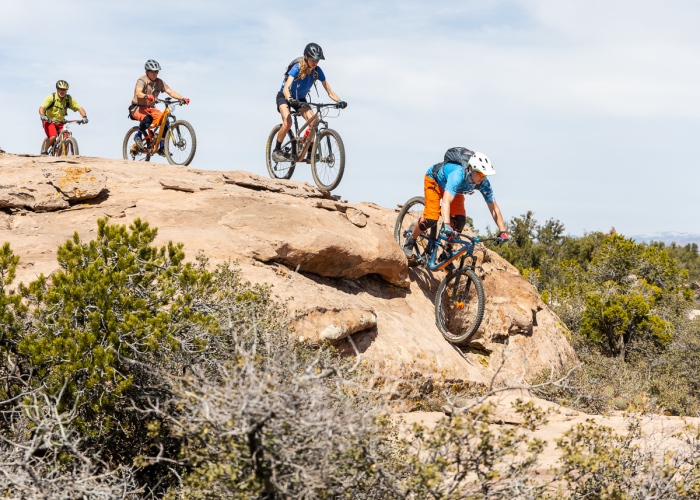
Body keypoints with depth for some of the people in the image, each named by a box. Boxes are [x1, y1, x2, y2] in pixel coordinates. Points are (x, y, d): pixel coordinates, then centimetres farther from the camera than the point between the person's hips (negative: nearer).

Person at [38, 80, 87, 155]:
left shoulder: (69, 99, -9)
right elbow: (42, 107, -28)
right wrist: (42, 116, -48)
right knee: (53, 137, -27)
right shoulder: (51, 97, -18)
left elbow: (79, 108, -12)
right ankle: (44, 151, -2)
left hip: (60, 122, 4)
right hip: (49, 121, -4)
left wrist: (84, 117, -31)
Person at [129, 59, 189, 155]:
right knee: (147, 119, -37)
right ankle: (138, 136, -8)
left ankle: (161, 148, -7)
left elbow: (170, 91, -10)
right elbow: (138, 93, -34)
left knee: (165, 122, -18)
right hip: (137, 108, -5)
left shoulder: (159, 82, 0)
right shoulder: (142, 81, -16)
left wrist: (182, 98, -26)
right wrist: (146, 96, -56)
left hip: (150, 108, 5)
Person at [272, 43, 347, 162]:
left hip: (300, 99, 4)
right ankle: (276, 150, -10)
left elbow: (329, 91, -17)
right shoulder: (297, 68, -29)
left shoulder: (317, 71, -17)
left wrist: (339, 101, -35)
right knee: (287, 123, -27)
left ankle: (310, 152, -11)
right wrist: (290, 99, -59)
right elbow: (286, 88, -39)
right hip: (284, 97, -4)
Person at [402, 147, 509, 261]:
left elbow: (494, 208, -23)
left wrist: (503, 232, -31)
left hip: (457, 190, 5)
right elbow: (446, 201, -56)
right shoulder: (458, 175, -46)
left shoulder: (483, 183, -29)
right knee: (431, 218, -19)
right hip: (434, 180, -5)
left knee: (460, 220, -14)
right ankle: (409, 242, 7)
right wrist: (446, 225, -68)